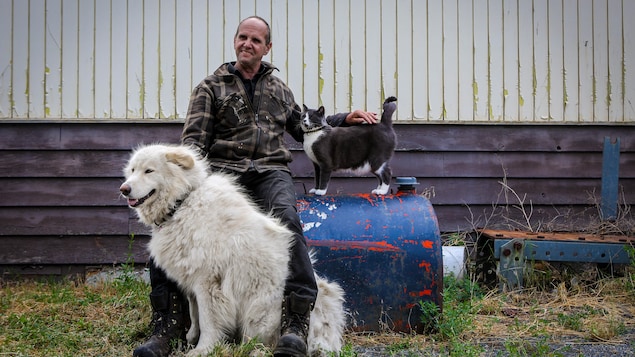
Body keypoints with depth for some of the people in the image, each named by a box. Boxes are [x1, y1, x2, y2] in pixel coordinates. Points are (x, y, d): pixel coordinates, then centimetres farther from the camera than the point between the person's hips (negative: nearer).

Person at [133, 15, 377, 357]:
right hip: (221, 171, -1)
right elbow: (193, 140, 4)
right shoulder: (211, 87, 14)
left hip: (269, 172, 1)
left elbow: (302, 127, 36)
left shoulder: (278, 88, 25)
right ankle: (169, 323, -24)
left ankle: (296, 319, -39)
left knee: (286, 217, -36)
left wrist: (344, 119, 25)